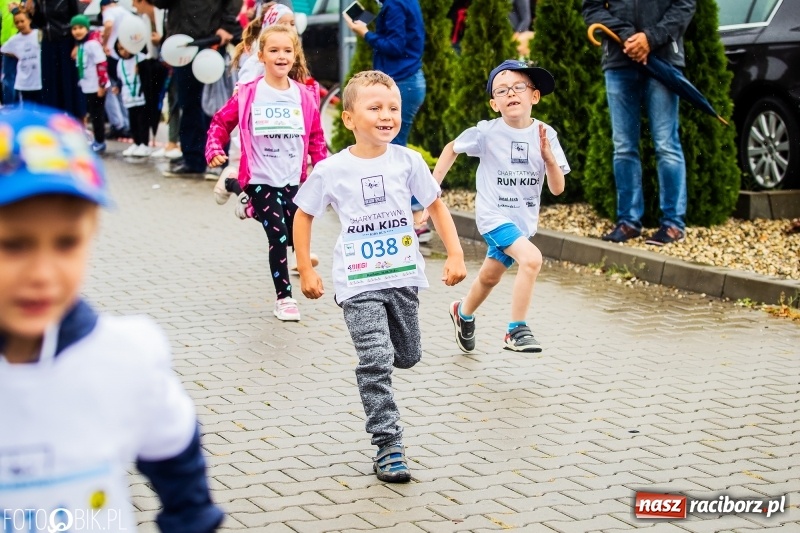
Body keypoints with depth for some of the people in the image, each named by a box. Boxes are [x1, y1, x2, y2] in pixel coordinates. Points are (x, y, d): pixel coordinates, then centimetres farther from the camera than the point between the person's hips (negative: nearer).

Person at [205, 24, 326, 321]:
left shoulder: (304, 95, 1)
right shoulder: (248, 95, -8)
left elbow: (315, 135, 10)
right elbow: (221, 122, 1)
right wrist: (214, 149, -13)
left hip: (292, 180, 4)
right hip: (261, 180, -3)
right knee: (279, 237, -6)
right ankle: (284, 298, 6)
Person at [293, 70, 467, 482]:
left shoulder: (407, 161, -4)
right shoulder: (331, 170, -8)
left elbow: (436, 206, 8)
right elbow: (304, 216, 4)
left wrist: (455, 254, 0)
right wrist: (306, 271, 2)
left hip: (403, 278, 3)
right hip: (359, 283, -3)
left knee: (407, 357, 15)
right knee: (375, 363, -12)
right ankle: (388, 446, -5)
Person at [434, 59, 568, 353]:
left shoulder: (546, 135, -7)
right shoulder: (486, 132, -13)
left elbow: (557, 189, -8)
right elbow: (452, 148, 5)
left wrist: (548, 156, -24)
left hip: (524, 220, 5)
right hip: (494, 215, -5)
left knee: (490, 276, 23)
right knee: (531, 258, -28)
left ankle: (463, 313, 53)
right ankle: (517, 331, -17)